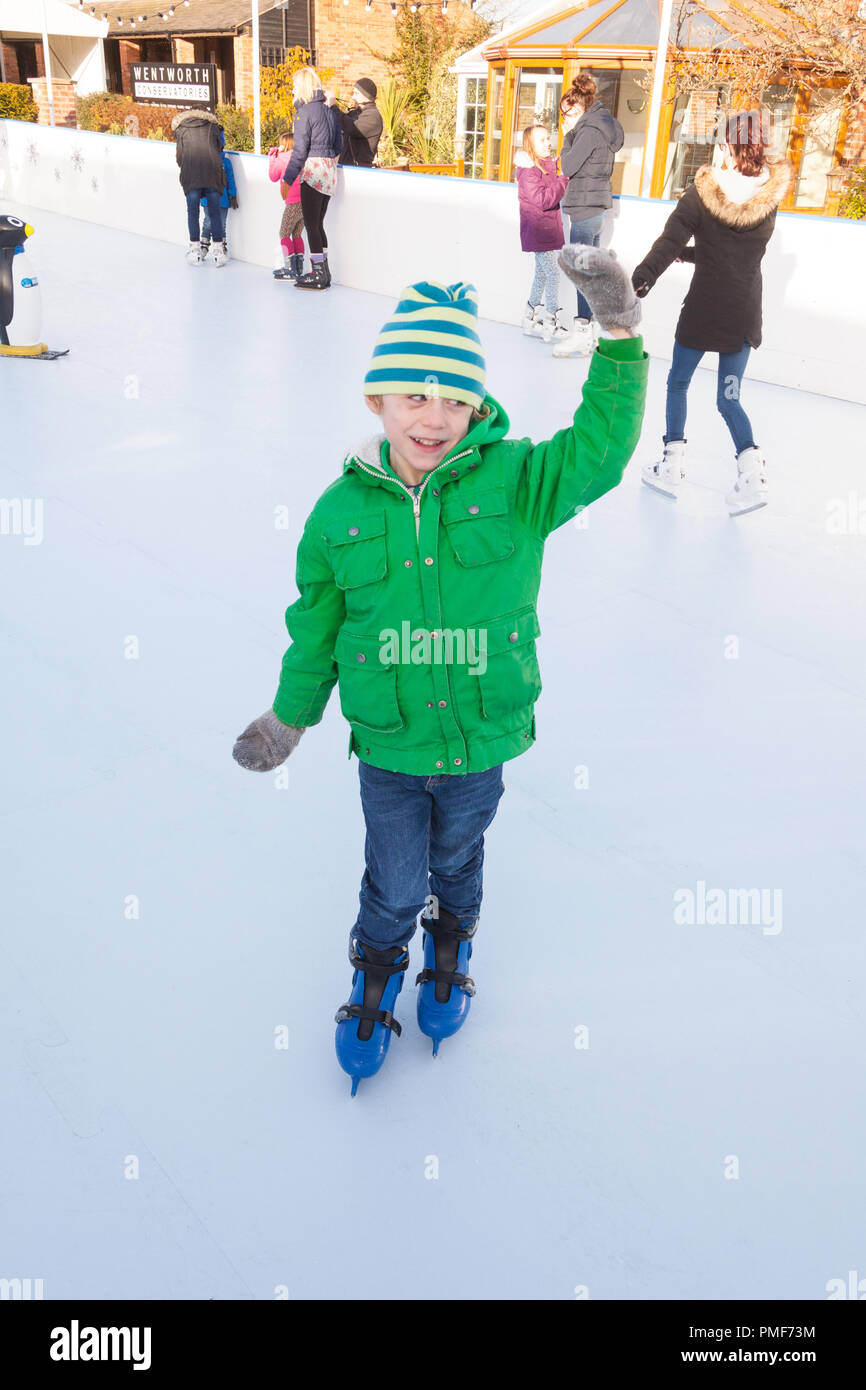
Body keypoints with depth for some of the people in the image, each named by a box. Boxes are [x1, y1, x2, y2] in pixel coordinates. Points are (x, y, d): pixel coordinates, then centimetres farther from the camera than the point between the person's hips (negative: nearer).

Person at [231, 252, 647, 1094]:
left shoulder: (514, 482, -13)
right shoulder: (343, 510, -11)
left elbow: (598, 449, -24)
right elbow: (317, 623, 1)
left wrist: (620, 336, -33)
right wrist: (289, 716, 10)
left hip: (479, 740, 1)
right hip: (387, 746, 0)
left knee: (457, 862, 26)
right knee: (395, 884, 13)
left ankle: (449, 950, 59)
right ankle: (377, 970, 48)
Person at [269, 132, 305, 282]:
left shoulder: (281, 159, -3)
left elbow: (273, 177, 12)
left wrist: (272, 157, 19)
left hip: (293, 203, -6)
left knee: (284, 234, 2)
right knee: (296, 234, 15)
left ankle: (290, 269, -5)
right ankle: (299, 268, 14)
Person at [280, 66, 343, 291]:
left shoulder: (304, 112, -10)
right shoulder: (330, 111, 11)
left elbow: (300, 150, -14)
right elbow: (339, 145, 15)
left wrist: (287, 180, -11)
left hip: (313, 171, -8)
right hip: (330, 171, 8)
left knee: (311, 224, -2)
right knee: (318, 223, 14)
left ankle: (318, 275, -2)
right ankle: (324, 272, 17)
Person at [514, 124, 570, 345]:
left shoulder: (549, 164, 11)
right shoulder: (528, 170, -15)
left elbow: (554, 194, 19)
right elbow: (542, 200, -23)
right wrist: (563, 181, -20)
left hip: (549, 229, 9)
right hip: (537, 230, -9)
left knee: (542, 274, 14)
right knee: (552, 273, -10)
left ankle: (531, 319, 23)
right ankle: (553, 321, -2)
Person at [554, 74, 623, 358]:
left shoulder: (590, 129, -15)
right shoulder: (603, 126, 16)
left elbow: (568, 166, -14)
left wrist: (569, 135, -5)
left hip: (585, 207, -11)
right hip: (596, 206, 11)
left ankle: (583, 334, -9)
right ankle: (592, 329, 19)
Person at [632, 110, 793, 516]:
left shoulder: (701, 193, -9)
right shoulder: (770, 198, 3)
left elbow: (669, 243, -18)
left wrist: (638, 282, -22)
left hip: (702, 309, -3)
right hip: (745, 313, 3)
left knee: (678, 383, 16)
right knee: (729, 398, 10)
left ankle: (672, 465, 13)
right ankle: (751, 471, -9)